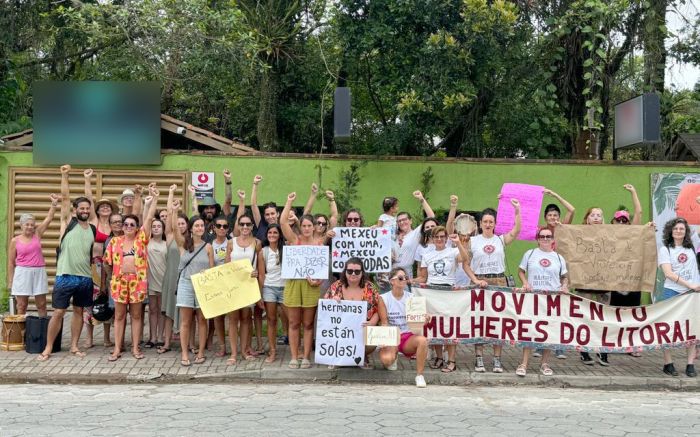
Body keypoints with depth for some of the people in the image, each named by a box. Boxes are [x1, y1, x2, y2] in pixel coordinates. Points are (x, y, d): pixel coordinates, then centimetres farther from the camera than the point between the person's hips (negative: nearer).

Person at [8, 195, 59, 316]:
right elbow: (11, 263, 4)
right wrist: (10, 281, 3)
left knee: (42, 304, 6)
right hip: (22, 273, -2)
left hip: (39, 272, 2)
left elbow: (49, 218, -2)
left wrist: (54, 204, -14)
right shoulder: (15, 241, 0)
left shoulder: (37, 234, 5)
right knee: (22, 305, 3)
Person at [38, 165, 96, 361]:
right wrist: (65, 175, -13)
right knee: (58, 312, -1)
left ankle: (74, 346, 20)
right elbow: (64, 198, -8)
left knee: (79, 311, 10)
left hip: (85, 277, 4)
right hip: (65, 276, -4)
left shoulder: (93, 229, 8)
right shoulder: (68, 222, -3)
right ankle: (48, 348, 8)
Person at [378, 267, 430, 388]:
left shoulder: (411, 298, 5)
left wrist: (424, 319, -17)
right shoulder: (384, 298, -2)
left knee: (422, 340, -33)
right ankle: (394, 356, 11)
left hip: (408, 336, 2)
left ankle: (419, 375, -17)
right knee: (386, 359, -31)